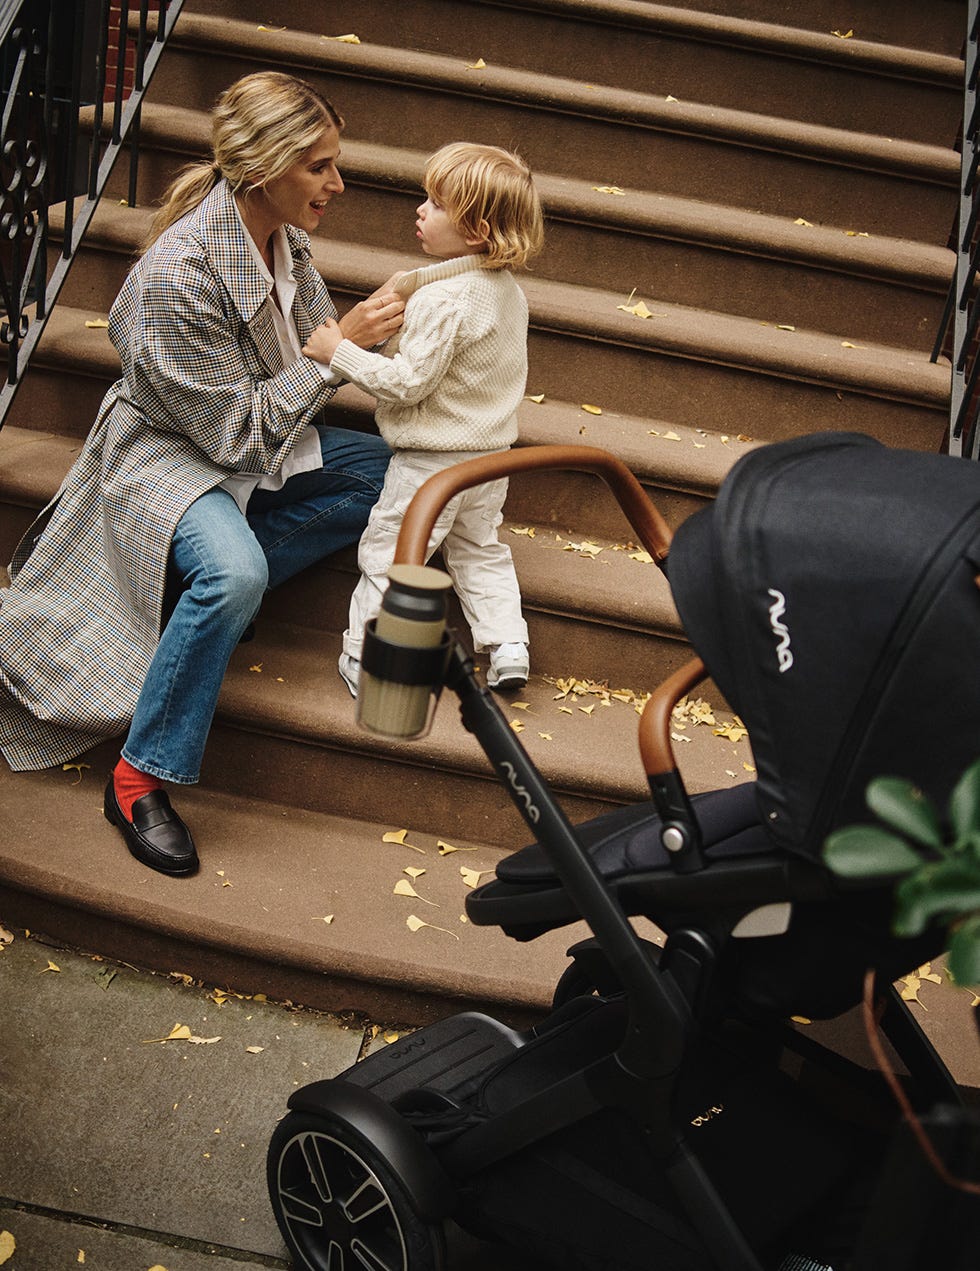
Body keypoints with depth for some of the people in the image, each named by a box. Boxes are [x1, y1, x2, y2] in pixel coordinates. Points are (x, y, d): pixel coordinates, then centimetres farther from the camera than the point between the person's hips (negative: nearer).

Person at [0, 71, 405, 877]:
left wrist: (378, 325, -13)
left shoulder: (281, 235, -7)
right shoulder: (177, 274, -30)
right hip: (167, 450, -8)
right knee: (236, 572, -35)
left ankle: (202, 591, -7)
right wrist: (338, 348, -26)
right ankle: (141, 779, -19)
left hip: (261, 438, 8)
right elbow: (236, 430, -25)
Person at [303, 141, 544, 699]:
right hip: (492, 450, 9)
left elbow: (409, 382, -26)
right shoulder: (508, 289, 3)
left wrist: (342, 351, -18)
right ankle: (508, 647, 17)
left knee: (388, 553, 5)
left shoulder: (442, 299, -26)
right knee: (479, 550, 22)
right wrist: (396, 342, 17)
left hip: (433, 460, -9)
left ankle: (366, 658, 14)